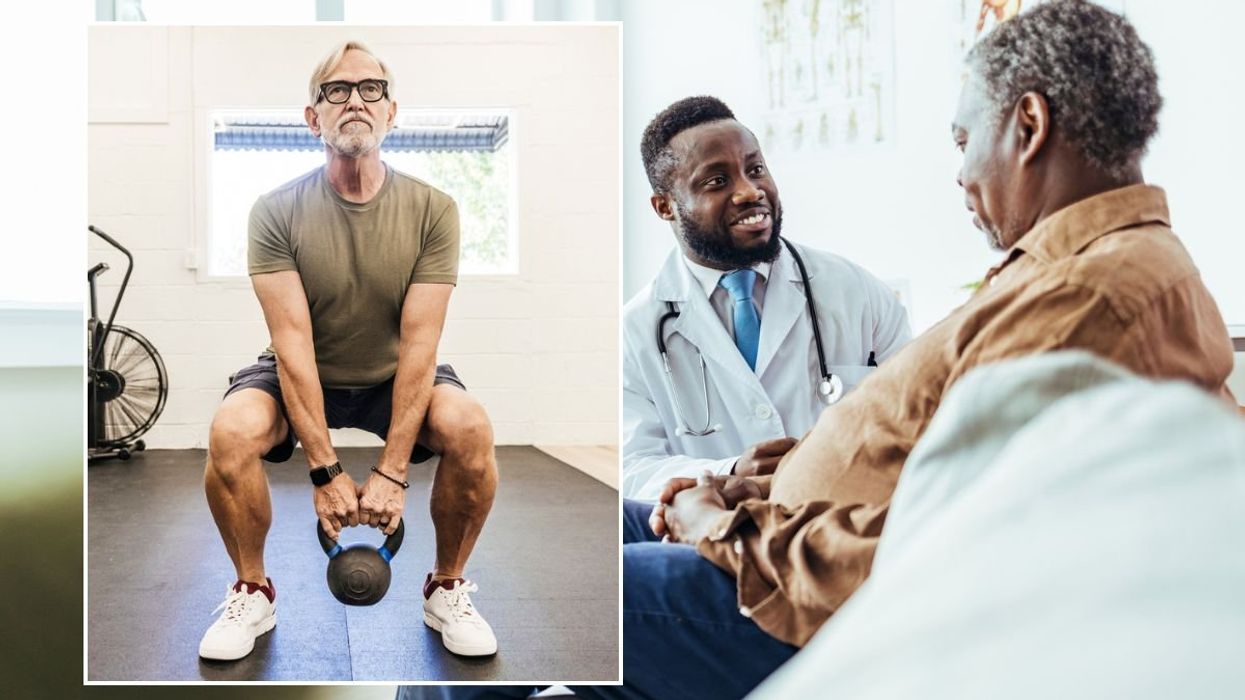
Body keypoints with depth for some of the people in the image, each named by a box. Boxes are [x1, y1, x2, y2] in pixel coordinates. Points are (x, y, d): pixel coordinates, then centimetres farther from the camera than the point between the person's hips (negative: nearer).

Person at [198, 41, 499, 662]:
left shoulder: (432, 210, -15)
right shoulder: (277, 212, -16)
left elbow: (419, 344, -20)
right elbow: (294, 344, -21)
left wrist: (391, 472, -26)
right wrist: (325, 472, -26)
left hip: (395, 376, 0)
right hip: (301, 378, 0)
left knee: (470, 428, -30)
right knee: (231, 431, -30)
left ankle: (447, 591, -4)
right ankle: (252, 593, -3)